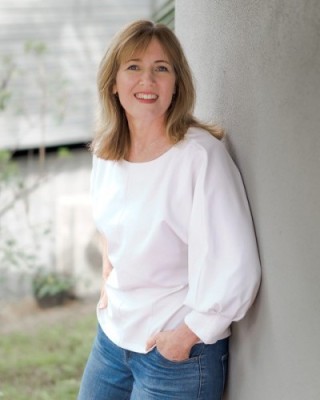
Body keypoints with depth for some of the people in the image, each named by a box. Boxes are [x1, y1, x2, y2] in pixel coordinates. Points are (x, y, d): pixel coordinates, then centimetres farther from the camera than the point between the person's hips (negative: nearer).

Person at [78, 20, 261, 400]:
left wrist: (186, 335, -14)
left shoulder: (200, 155, -20)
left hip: (180, 354, -6)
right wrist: (107, 285, 10)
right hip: (112, 337, 6)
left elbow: (235, 272, -23)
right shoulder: (106, 151, 1)